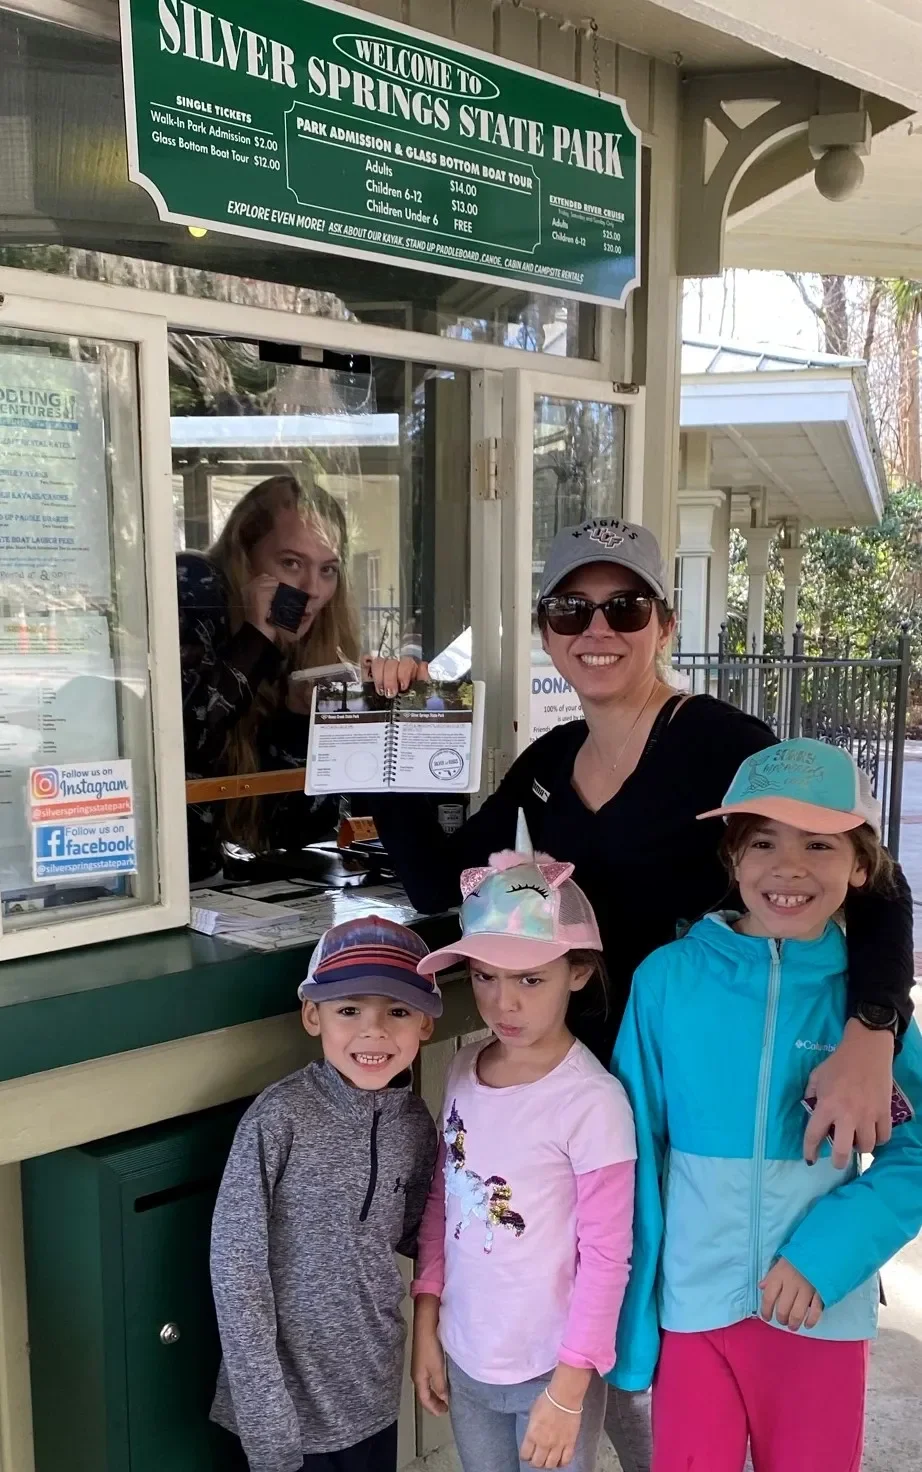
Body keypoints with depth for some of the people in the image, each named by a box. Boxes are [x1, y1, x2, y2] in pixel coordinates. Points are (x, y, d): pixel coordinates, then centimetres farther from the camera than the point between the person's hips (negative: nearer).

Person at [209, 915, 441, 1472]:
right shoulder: (280, 1118, -20)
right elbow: (237, 1267, -16)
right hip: (290, 1395, -4)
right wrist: (265, 1415, -16)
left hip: (373, 1391, 4)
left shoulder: (415, 1122, -6)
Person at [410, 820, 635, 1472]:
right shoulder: (463, 1073, -3)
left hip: (549, 1368, -5)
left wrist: (569, 1388, -14)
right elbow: (441, 1204, 6)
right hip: (465, 1358, 5)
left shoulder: (592, 1101, -21)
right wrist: (426, 1327, 7)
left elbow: (606, 1259, -16)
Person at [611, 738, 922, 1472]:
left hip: (824, 1307, 1)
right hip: (692, 1301, -1)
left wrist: (823, 1256, -17)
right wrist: (627, 1314, -2)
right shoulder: (666, 980, -9)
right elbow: (636, 1155, -3)